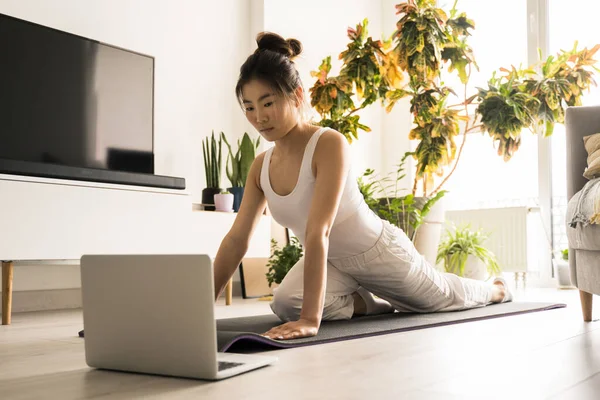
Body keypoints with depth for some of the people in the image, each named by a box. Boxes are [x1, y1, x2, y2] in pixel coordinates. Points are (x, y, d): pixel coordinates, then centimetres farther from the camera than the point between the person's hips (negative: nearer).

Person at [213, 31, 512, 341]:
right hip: (332, 261, 5)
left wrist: (310, 319, -46)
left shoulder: (329, 145, -32)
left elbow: (317, 232, -42)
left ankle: (496, 289, 58)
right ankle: (375, 303, 7)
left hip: (381, 253, -5)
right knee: (285, 303, -23)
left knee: (448, 298, 19)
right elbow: (236, 239, -9)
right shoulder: (261, 166, -11)